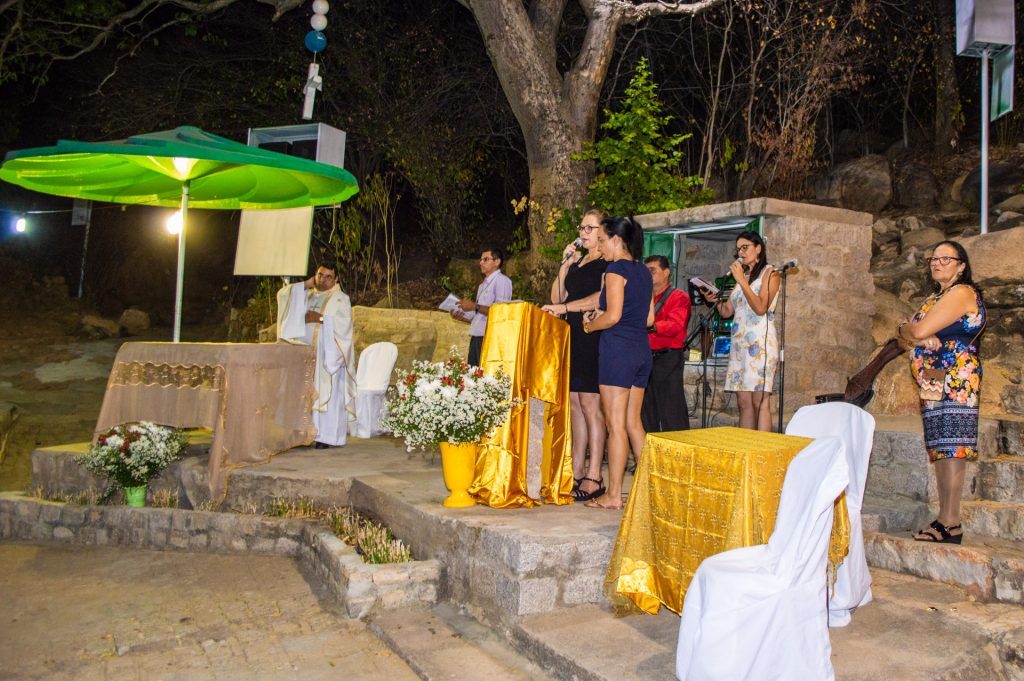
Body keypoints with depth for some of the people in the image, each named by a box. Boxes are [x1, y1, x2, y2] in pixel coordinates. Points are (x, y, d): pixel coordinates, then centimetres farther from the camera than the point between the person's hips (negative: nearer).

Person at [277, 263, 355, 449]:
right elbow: (282, 294, 8)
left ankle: (326, 436, -7)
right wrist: (306, 284, 4)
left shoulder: (340, 299, 2)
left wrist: (320, 318, -15)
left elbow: (343, 323, -11)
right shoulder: (306, 295, 18)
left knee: (327, 394, -8)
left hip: (328, 355, -5)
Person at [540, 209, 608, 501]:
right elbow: (556, 298, 17)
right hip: (573, 337, 8)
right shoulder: (577, 264, 21)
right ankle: (577, 472, 13)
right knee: (574, 404, 7)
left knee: (589, 404, -9)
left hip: (594, 338, -8)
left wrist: (565, 307, -18)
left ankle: (594, 477, -4)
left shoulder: (607, 263, -3)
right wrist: (565, 264, 9)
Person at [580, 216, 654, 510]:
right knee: (633, 422, 13)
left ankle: (613, 494, 1)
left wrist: (590, 325, 1)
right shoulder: (643, 272, 15)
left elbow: (612, 316, -18)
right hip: (641, 349, 8)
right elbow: (649, 318, 17)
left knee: (616, 424, -4)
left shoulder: (616, 269, -9)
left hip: (618, 348, -8)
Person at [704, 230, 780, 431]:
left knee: (760, 401, -10)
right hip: (739, 343, 7)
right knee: (743, 403, 4)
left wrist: (741, 281, -13)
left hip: (760, 342, -7)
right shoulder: (743, 275, 22)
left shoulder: (769, 273, 2)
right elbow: (727, 311, 18)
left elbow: (761, 308, -13)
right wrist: (715, 300, -2)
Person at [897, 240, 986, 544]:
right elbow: (905, 332, 13)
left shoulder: (962, 292, -7)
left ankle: (951, 523, -10)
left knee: (951, 448, -11)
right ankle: (944, 519, 11)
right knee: (939, 449, 8)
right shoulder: (936, 297, 23)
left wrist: (909, 329, 6)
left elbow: (919, 331, -16)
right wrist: (923, 338, -8)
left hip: (954, 379, -9)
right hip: (933, 382, 9)